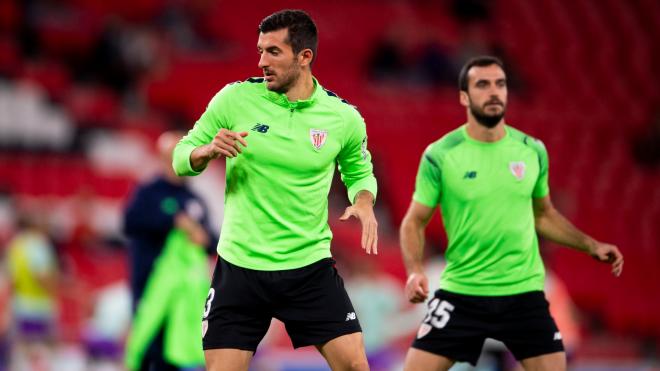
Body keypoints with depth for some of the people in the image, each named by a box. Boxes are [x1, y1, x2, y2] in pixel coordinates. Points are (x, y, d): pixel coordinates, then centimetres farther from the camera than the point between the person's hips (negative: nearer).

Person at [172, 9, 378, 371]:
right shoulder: (234, 99, -5)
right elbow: (182, 157, 3)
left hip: (310, 268, 0)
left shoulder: (344, 117, -2)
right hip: (239, 268, 0)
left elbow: (359, 172, 16)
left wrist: (364, 203, -6)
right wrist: (208, 150, -20)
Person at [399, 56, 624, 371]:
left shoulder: (533, 151, 3)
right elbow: (414, 222, 0)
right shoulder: (439, 155, -7)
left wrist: (590, 246, 8)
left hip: (524, 293, 2)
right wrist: (415, 271, -17)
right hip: (460, 293, -2)